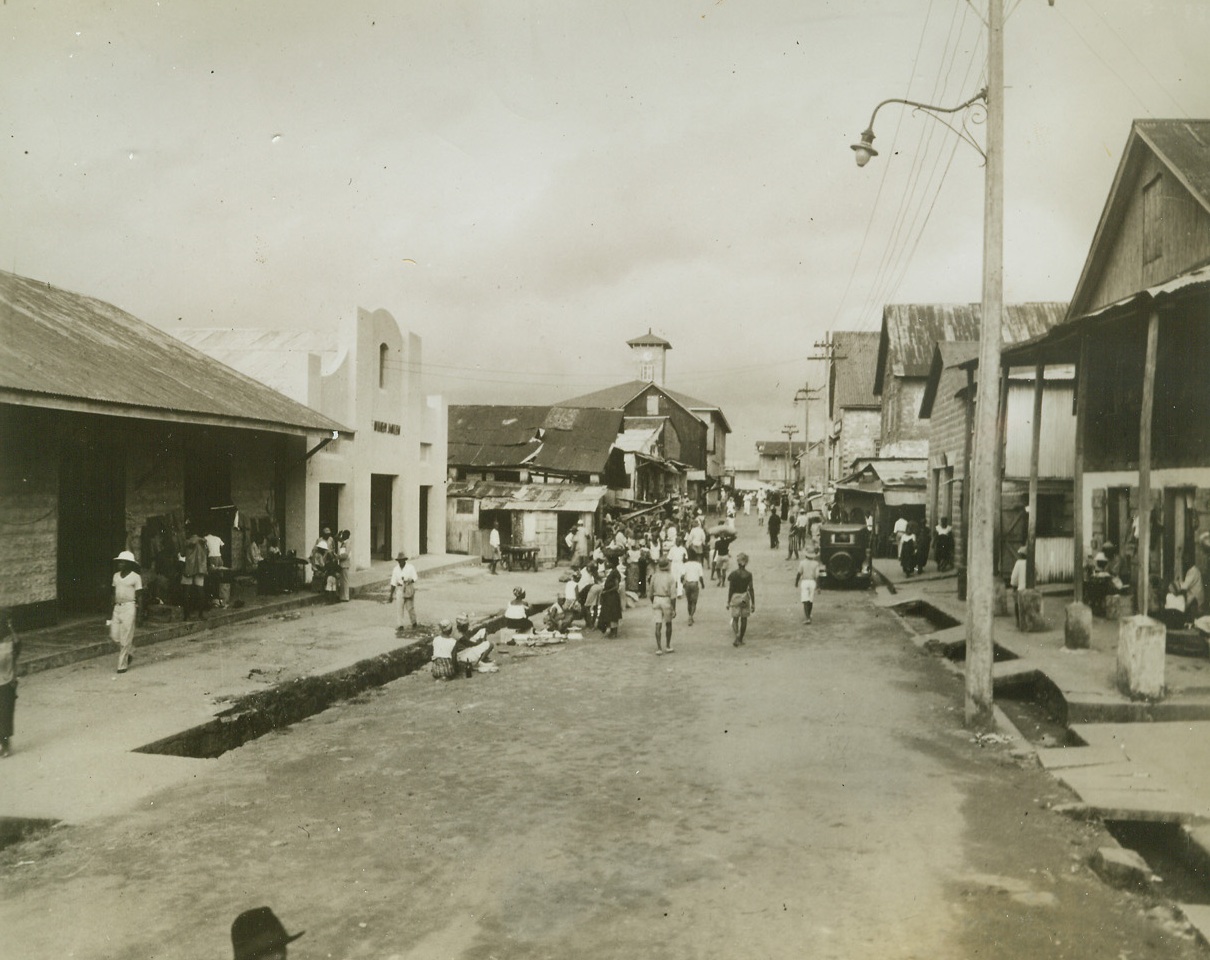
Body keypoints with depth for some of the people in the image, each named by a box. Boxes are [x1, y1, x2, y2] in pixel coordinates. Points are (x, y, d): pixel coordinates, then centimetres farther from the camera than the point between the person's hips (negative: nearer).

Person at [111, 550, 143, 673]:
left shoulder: (135, 577, -4)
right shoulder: (116, 576, 11)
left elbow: (139, 595, -3)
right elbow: (113, 593, 17)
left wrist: (137, 610, -8)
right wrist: (111, 609, 14)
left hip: (129, 607, -6)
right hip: (117, 607, 6)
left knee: (125, 637, -5)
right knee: (114, 635, 2)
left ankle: (122, 665, 0)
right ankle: (130, 652, 27)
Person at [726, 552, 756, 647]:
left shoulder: (733, 574, -8)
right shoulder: (748, 575, -7)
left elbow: (730, 589, -6)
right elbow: (751, 589, -5)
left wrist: (728, 602, 3)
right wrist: (753, 603, 1)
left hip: (735, 597, -1)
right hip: (745, 597, 1)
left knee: (735, 619, 8)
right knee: (744, 619, 12)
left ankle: (737, 636, -16)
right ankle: (740, 640, 19)